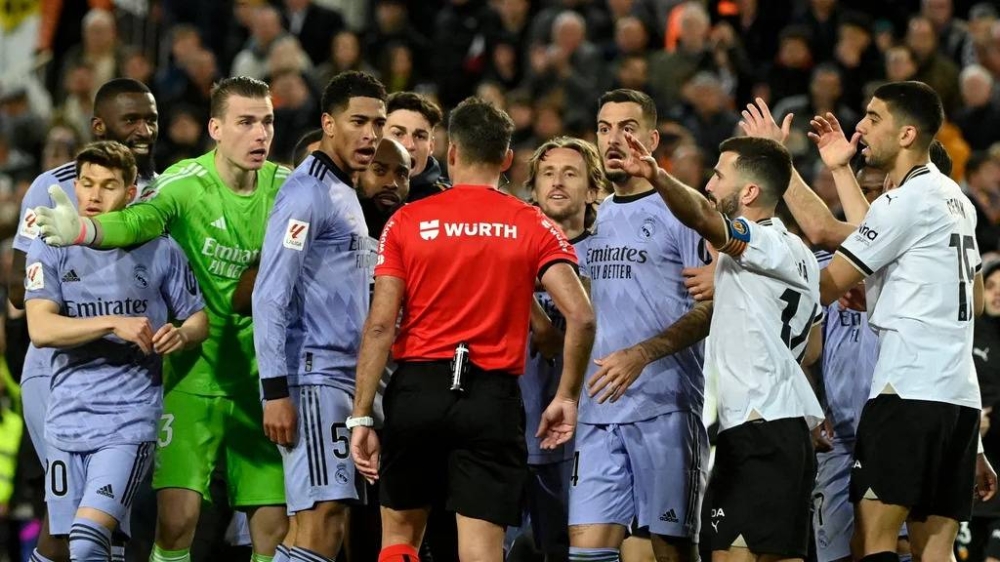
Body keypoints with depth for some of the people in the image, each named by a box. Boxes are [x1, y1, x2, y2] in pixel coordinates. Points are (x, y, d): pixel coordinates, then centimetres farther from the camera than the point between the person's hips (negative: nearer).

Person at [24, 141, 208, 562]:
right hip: (68, 414, 3)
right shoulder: (51, 250, 4)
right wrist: (115, 324, -20)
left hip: (131, 420, -3)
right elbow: (40, 329, -9)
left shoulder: (160, 251, 3)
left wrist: (181, 335, -11)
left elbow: (198, 318, 13)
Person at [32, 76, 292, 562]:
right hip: (194, 374, -4)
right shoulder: (186, 182, -13)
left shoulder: (286, 186, -1)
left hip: (262, 381, 4)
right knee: (177, 514, -15)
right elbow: (138, 219, -32)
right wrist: (81, 229, -53)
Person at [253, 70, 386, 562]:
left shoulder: (347, 195, 20)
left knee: (333, 512, 6)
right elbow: (270, 295, -15)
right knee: (321, 512, -16)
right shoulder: (307, 192, -9)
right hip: (313, 378, -9)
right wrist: (276, 391, -20)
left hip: (347, 382, 9)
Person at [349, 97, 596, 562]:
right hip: (493, 397, 0)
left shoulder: (407, 222, 2)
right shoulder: (533, 227, 2)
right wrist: (567, 397, 3)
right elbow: (580, 317, -9)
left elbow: (380, 325, -5)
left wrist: (361, 417, -3)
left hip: (418, 388, 0)